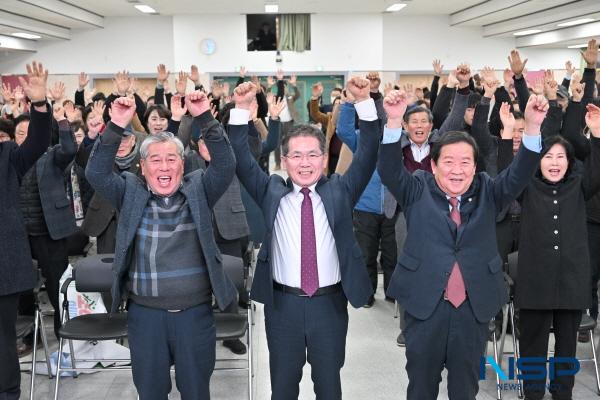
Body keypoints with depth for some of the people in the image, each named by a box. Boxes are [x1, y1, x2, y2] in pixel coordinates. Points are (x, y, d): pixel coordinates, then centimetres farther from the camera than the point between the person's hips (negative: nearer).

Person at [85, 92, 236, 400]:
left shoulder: (198, 190, 1)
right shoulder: (130, 193, 2)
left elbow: (225, 164, -12)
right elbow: (96, 172, -10)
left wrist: (205, 118, -22)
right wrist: (116, 126, -20)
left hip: (196, 312, 0)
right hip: (145, 314, 1)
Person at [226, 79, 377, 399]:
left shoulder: (340, 191, 1)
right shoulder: (271, 192, 2)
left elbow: (367, 155, -7)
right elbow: (242, 161, -5)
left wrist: (364, 102, -18)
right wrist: (241, 110, -16)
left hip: (330, 303, 0)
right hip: (283, 303, 0)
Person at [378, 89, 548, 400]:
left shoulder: (487, 193, 5)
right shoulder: (417, 191, 0)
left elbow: (519, 175, -8)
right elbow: (389, 170, -15)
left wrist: (532, 126, -25)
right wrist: (394, 121, -31)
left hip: (474, 306, 2)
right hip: (425, 304, -1)